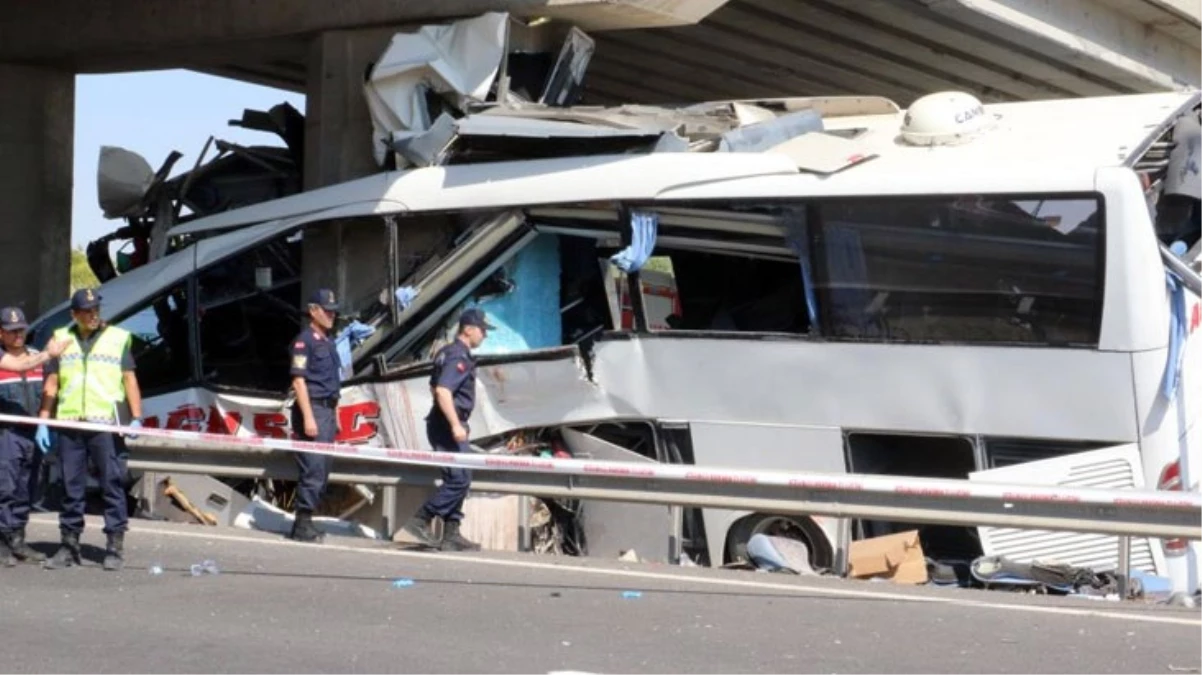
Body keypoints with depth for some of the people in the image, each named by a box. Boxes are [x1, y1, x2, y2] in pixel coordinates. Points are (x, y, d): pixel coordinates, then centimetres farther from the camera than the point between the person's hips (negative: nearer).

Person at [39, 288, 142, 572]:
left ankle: (115, 546, 0)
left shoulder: (118, 338, 7)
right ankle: (69, 545, 13)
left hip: (105, 423, -2)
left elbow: (130, 379, 7)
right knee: (71, 487, 6)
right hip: (69, 424, 2)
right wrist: (43, 421, 5)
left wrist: (136, 417, -3)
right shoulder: (61, 339, 13)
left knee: (112, 484, -3)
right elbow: (50, 384, 13)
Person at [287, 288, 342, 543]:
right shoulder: (304, 340, -8)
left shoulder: (328, 341, 19)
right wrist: (308, 417, -20)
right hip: (313, 408, -9)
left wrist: (335, 414, 18)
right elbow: (299, 380, -14)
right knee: (313, 469, -11)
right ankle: (302, 524, -8)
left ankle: (306, 521, 14)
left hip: (328, 410, 9)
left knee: (323, 469, 8)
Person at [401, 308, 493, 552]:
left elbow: (435, 387, 27)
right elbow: (443, 391, -27)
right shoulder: (458, 357, -16)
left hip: (444, 424, 11)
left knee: (457, 480, 11)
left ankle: (451, 534, 12)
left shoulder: (449, 353, 17)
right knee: (459, 479, -11)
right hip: (447, 426, -11)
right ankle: (420, 520, -8)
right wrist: (455, 425, -30)